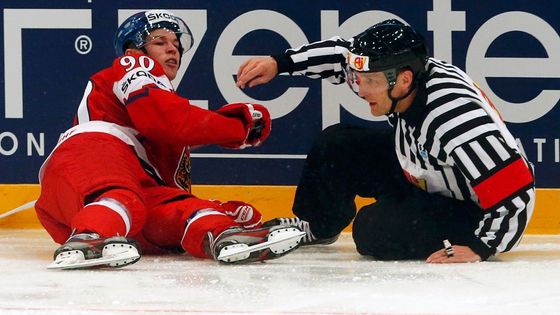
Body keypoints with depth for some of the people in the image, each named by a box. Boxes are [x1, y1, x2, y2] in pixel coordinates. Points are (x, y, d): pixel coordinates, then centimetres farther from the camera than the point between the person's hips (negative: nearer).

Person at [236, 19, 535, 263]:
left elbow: (517, 192, -39)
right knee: (336, 146, 5)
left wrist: (479, 249, -34)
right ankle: (317, 226, 30)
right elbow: (344, 54, 4)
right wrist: (279, 63, -1)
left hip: (474, 211, -8)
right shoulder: (399, 69, -16)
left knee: (375, 232, -24)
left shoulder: (458, 120, -39)